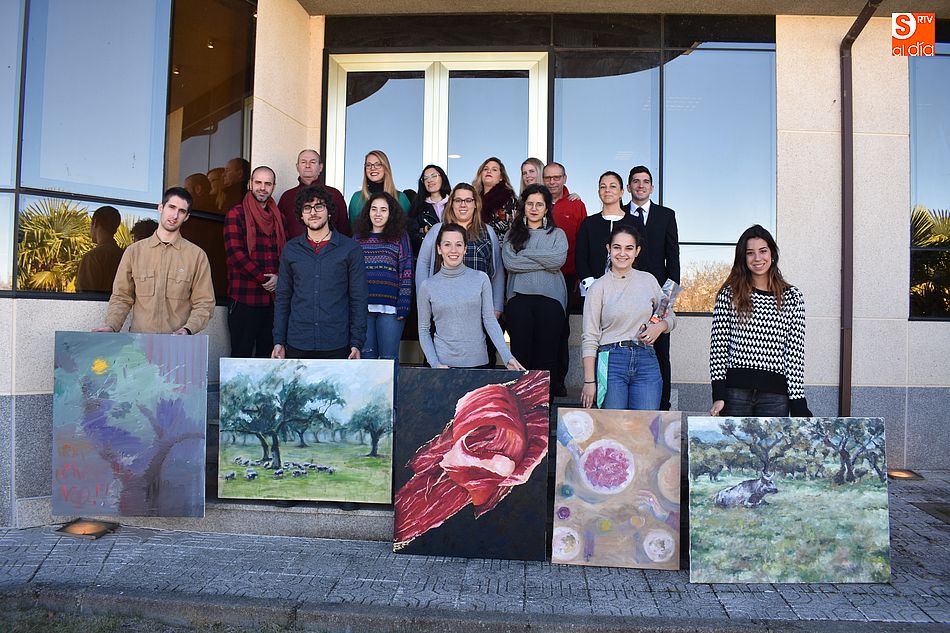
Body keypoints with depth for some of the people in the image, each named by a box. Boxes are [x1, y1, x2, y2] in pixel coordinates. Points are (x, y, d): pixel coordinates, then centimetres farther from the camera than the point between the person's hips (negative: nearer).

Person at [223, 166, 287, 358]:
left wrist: (278, 277, -4)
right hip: (244, 298, -5)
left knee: (267, 354, 8)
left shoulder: (278, 217, 17)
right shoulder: (236, 214, 0)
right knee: (241, 354, -2)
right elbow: (235, 253, -10)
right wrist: (263, 278, -12)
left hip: (273, 297, 5)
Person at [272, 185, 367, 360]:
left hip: (337, 347, -2)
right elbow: (282, 298, 10)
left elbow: (358, 300, 0)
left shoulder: (350, 249, 0)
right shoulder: (291, 249, 8)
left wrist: (357, 343, -6)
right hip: (296, 346, 2)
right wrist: (279, 341, 4)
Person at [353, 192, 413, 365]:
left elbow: (407, 274, 0)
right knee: (366, 357, 8)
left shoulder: (400, 237, 5)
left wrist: (403, 306, -7)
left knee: (389, 358, 1)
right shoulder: (358, 237, 13)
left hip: (390, 307, -2)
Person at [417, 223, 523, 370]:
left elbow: (490, 320, -4)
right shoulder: (428, 286, -1)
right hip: (444, 362, 0)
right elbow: (424, 330, 2)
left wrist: (507, 356, -14)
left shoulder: (481, 279, -2)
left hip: (478, 361, 0)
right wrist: (435, 364, -9)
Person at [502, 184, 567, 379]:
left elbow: (558, 259, -7)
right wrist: (544, 262, -4)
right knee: (520, 354, 2)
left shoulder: (557, 234, 13)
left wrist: (524, 254, -4)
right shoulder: (512, 234, 13)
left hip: (550, 299, 0)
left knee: (547, 355, 2)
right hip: (519, 299, 0)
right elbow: (509, 262, -4)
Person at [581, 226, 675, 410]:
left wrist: (660, 326, -4)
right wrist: (589, 381, -7)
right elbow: (589, 338, -2)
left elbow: (670, 317, 20)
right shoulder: (598, 287, -1)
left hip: (646, 360, 3)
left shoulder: (648, 280, 8)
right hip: (611, 360, -2)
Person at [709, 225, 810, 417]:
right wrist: (718, 396, -7)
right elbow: (717, 346, 0)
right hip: (735, 391, -1)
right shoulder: (729, 294, 4)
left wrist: (798, 404, -2)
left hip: (775, 394, 1)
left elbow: (795, 352, 3)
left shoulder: (792, 296, 6)